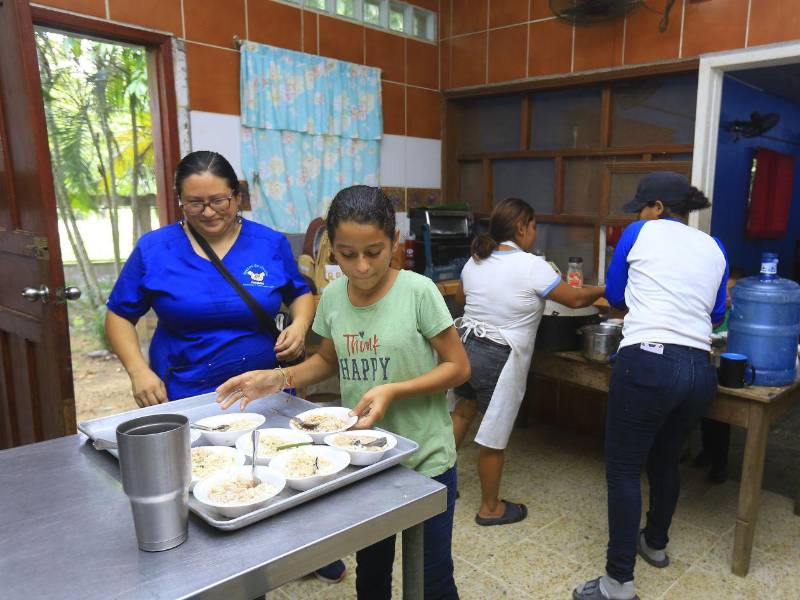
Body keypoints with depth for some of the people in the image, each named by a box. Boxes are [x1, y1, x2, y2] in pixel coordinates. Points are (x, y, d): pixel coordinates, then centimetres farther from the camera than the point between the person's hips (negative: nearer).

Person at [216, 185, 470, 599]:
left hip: (425, 457, -4)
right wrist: (281, 378, -6)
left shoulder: (418, 291, -17)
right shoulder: (333, 296, -4)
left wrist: (393, 391, -25)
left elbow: (458, 366, -12)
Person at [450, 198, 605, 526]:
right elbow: (575, 299, -5)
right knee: (493, 437, 7)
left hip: (465, 347, 7)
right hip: (498, 360, -7)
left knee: (462, 412, 26)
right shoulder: (531, 266, -14)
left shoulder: (474, 261, 5)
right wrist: (604, 289, 14)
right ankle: (490, 507, 25)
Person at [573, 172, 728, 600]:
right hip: (699, 371, 6)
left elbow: (614, 296, 14)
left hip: (648, 362, -6)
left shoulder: (640, 233, 4)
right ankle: (656, 543, 42)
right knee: (665, 460, 24)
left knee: (623, 468, 2)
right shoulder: (714, 248, 16)